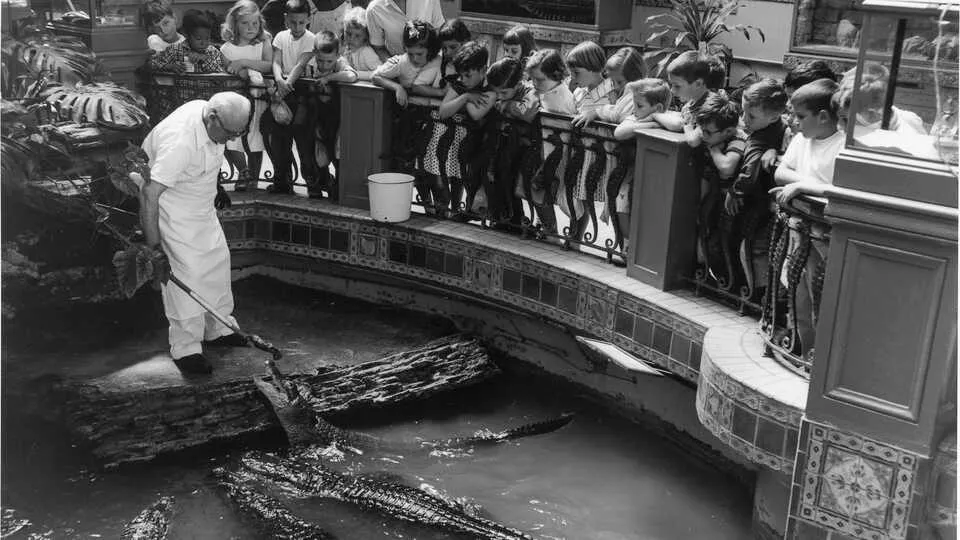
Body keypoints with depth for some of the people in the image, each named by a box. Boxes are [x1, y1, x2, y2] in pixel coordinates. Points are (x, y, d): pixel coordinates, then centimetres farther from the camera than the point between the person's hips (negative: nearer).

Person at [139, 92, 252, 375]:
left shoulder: (211, 116, -9)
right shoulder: (180, 142, -36)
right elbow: (150, 193, -35)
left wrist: (215, 187, 26)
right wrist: (152, 243, -34)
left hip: (202, 208, 9)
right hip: (173, 211, -9)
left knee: (218, 260, 14)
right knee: (188, 275, -8)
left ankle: (217, 330, 30)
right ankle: (185, 349, 4)